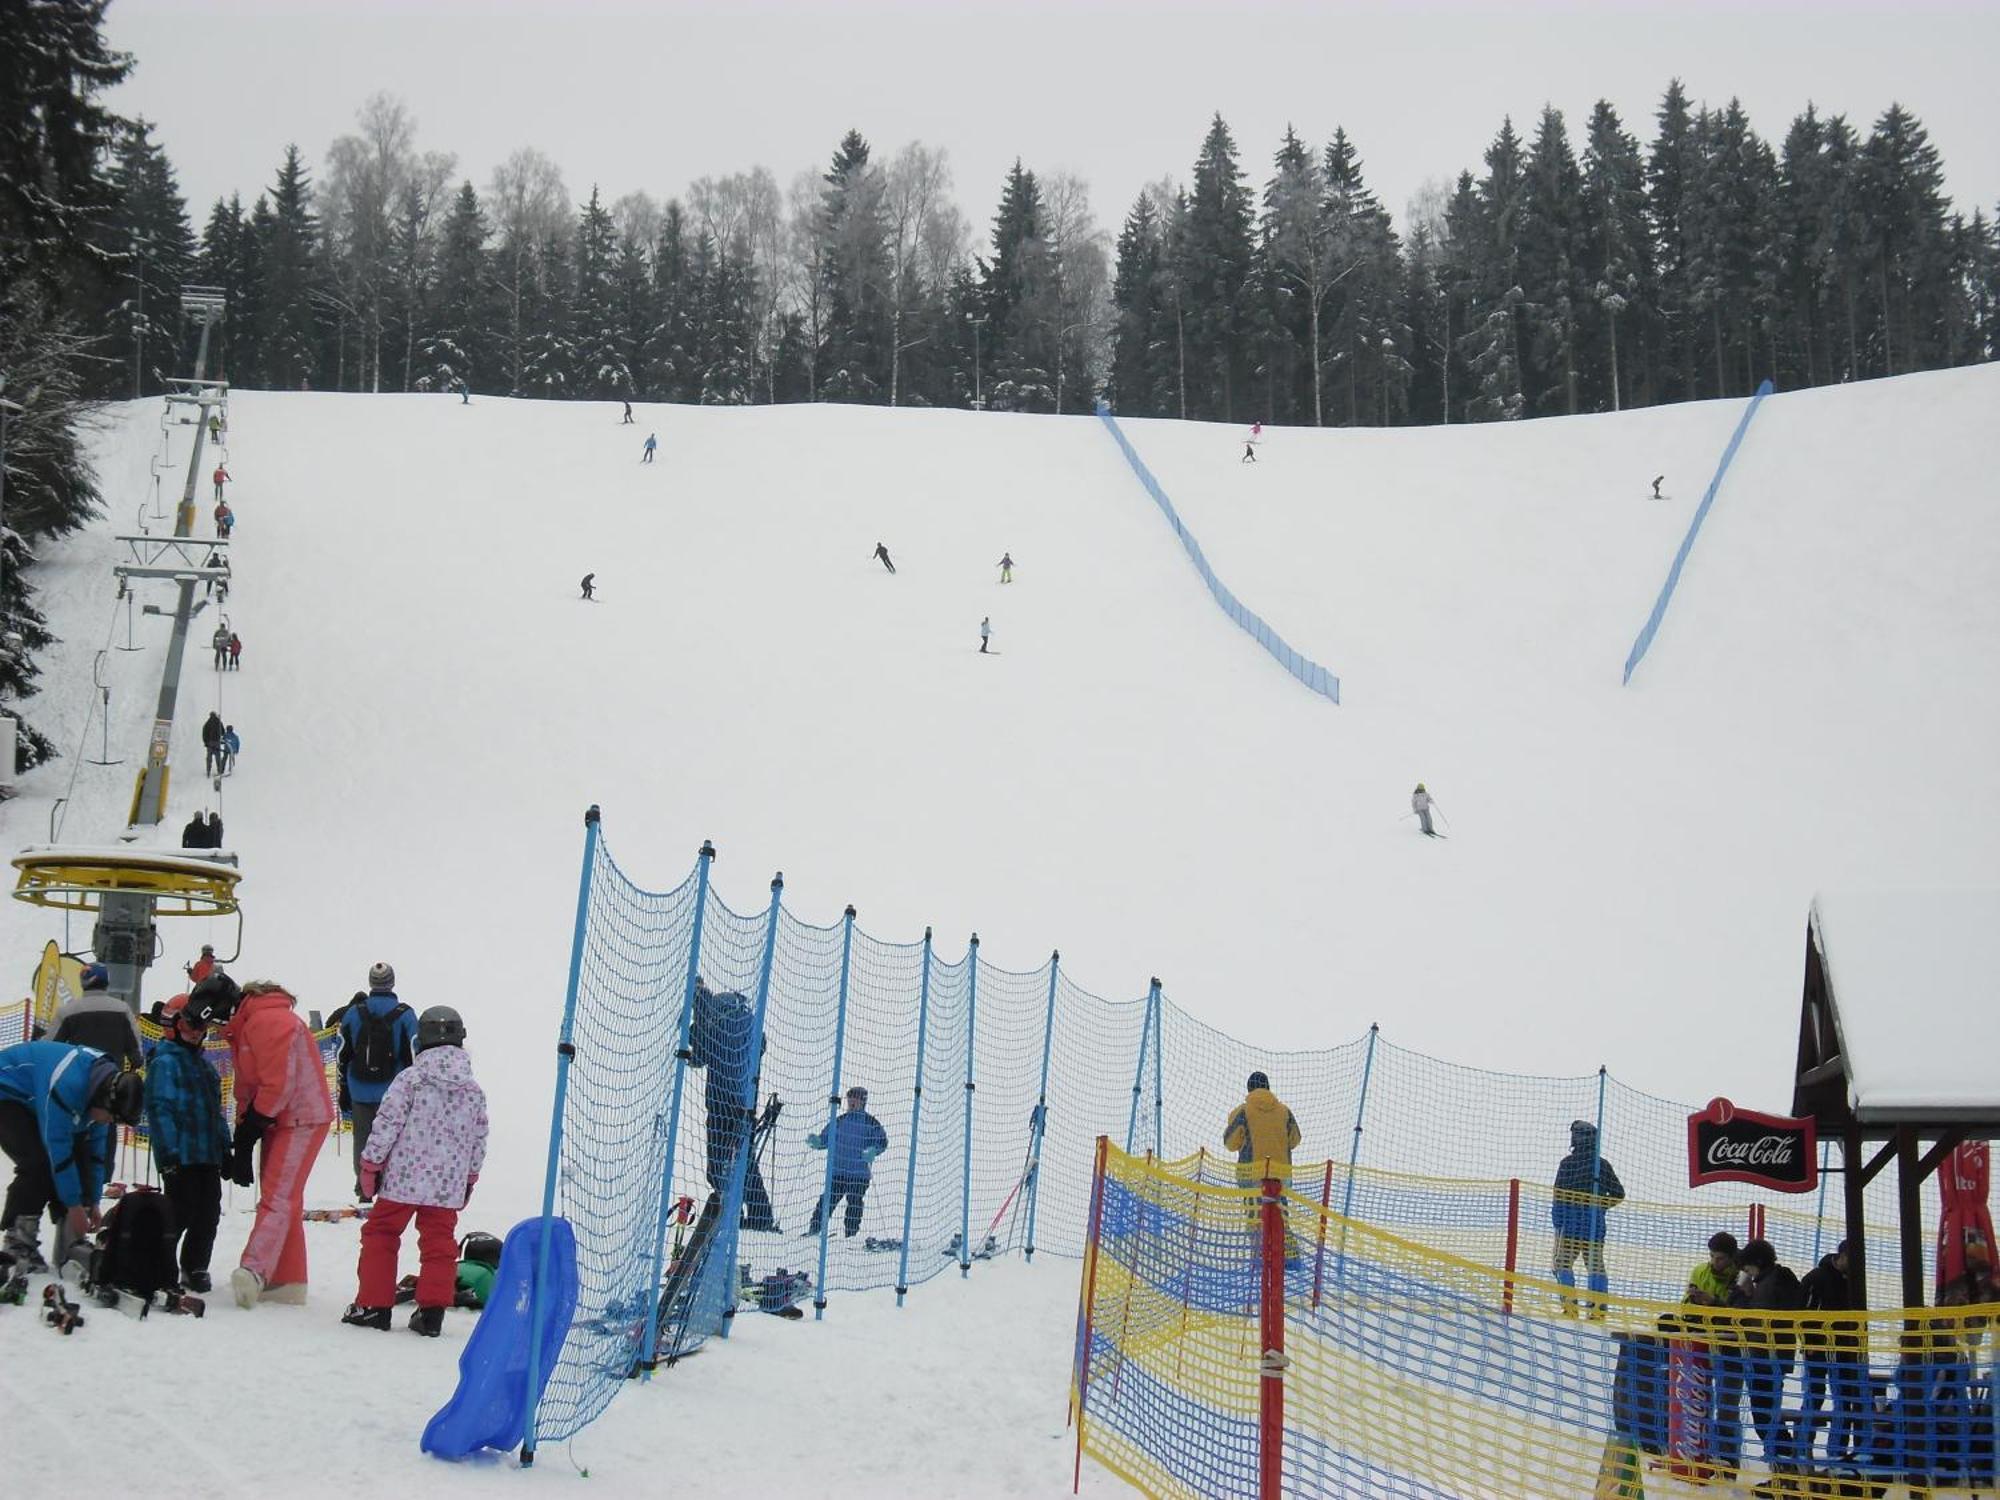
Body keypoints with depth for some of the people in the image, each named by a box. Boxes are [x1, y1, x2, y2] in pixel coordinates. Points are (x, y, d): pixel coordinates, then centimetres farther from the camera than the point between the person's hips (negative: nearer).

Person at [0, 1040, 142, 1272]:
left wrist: (92, 1202, 0)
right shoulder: (68, 1085, -39)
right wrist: (74, 1205, -27)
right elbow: (57, 1147, -34)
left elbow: (95, 1148, -2)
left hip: (34, 1101, 8)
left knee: (79, 1157, -5)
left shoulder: (108, 1087, -12)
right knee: (39, 1162, -25)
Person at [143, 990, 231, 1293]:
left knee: (208, 1213, 8)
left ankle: (195, 1268, 18)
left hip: (208, 1154, 8)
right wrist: (168, 1152, -21)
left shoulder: (202, 1064, 21)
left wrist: (224, 1149, 21)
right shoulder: (165, 1062, -7)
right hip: (181, 1157, -8)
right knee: (181, 1213, -6)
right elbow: (159, 1109, -15)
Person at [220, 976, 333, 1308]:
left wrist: (250, 1130, -18)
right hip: (276, 1120, 10)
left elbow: (278, 1085, -24)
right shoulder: (241, 1028, 13)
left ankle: (255, 1271, -30)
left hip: (302, 1118, -10)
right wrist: (242, 1133, 6)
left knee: (277, 1198, -19)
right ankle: (287, 1281, 15)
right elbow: (247, 1085, 15)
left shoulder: (269, 1020, -21)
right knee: (283, 1198, 11)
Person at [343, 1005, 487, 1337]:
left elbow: (386, 1125, -9)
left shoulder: (410, 1079, -8)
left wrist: (370, 1164, 1)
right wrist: (470, 1179, 23)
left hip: (403, 1178, -3)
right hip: (448, 1185, 3)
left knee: (380, 1234, 11)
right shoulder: (474, 1091, 5)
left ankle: (373, 1305, 10)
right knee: (439, 1243, 8)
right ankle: (432, 1312, 3)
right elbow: (479, 1140, 11)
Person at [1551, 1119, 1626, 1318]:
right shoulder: (1603, 1164, 5)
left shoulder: (1568, 1163, -7)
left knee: (1564, 1263, 5)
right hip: (1596, 1223, 4)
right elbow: (1618, 1194, 9)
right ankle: (1598, 1307, 0)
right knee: (1596, 1265, 8)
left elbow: (1559, 1195, -8)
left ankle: (1569, 1304, -7)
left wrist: (1557, 1224, -3)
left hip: (1572, 1221, -3)